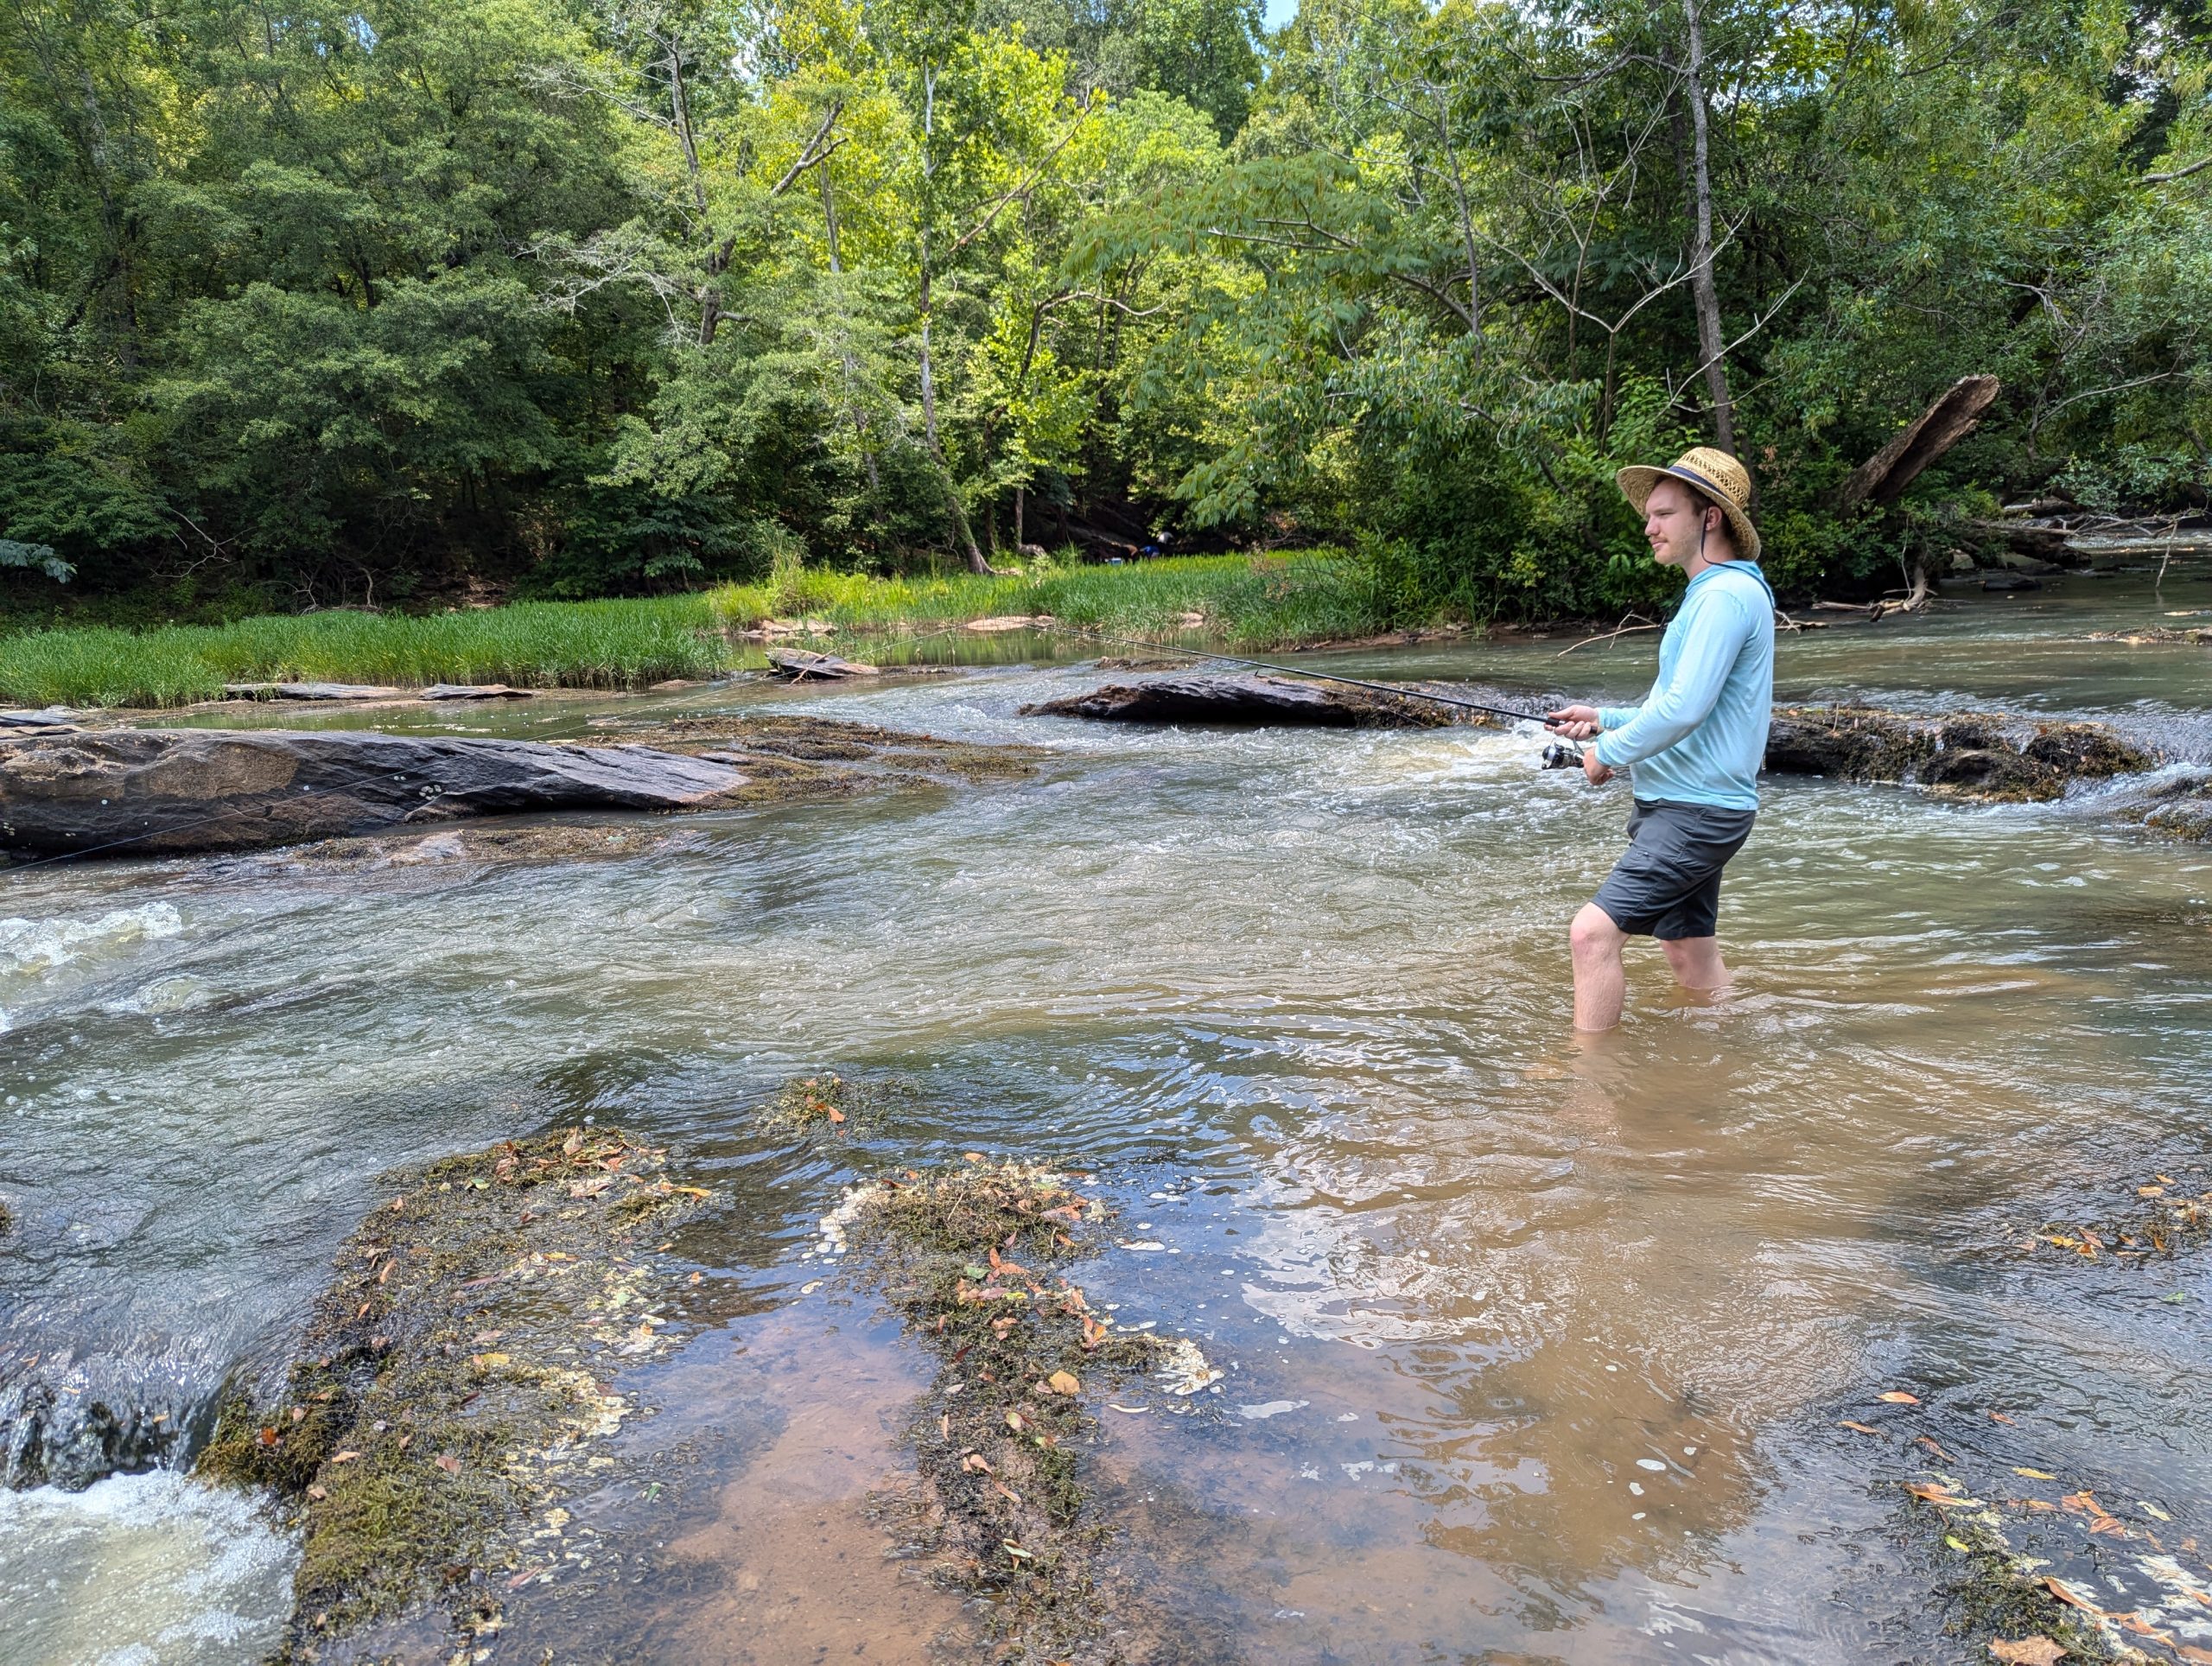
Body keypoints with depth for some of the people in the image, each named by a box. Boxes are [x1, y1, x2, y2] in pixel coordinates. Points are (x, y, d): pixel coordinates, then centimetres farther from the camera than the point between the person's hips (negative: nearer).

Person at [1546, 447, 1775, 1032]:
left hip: (1696, 810, -11)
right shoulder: (1712, 594, 18)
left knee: (1593, 933, -16)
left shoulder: (1726, 594, -16)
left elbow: (1684, 710, -25)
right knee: (1690, 953, 17)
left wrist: (1609, 753, -11)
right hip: (1680, 806, 11)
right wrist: (1604, 719, 14)